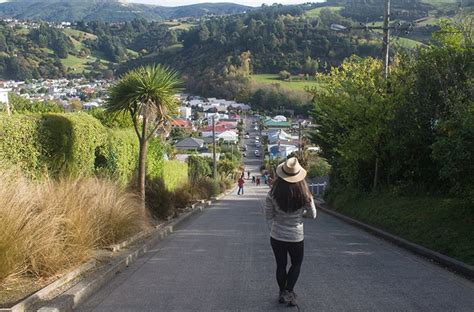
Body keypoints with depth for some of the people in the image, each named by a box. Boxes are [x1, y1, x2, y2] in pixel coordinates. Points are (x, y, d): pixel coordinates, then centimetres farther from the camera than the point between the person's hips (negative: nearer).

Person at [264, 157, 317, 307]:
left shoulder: (273, 193, -15)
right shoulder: (304, 195, -17)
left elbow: (269, 216, -4)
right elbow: (312, 215, -3)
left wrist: (273, 230, 11)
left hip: (277, 237, 1)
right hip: (296, 238, -1)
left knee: (280, 265, 20)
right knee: (296, 264, 23)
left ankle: (282, 293, 32)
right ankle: (289, 292, 13)